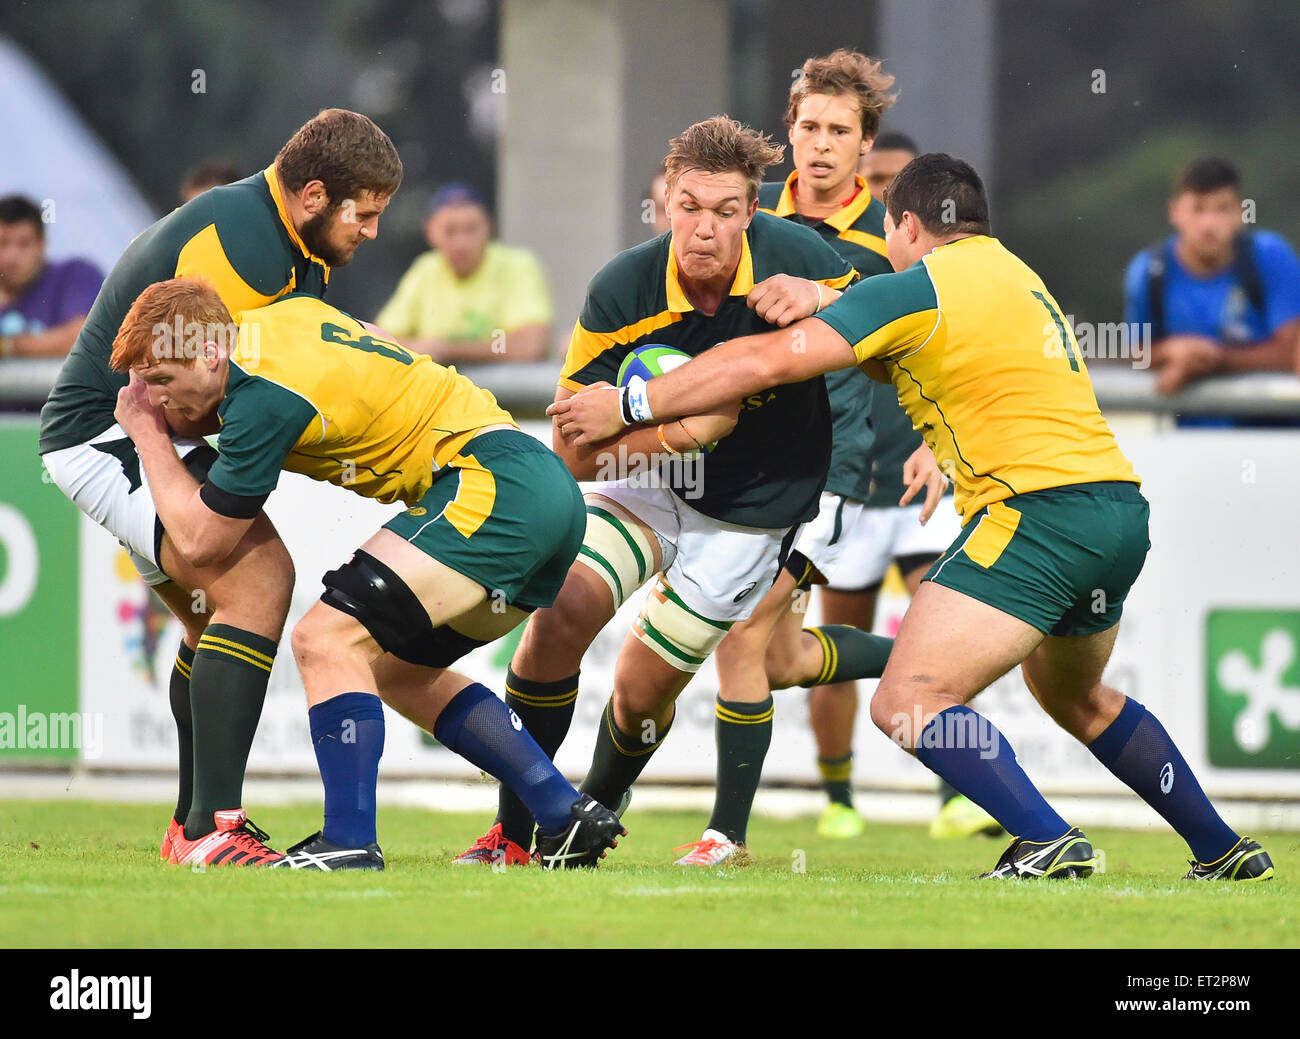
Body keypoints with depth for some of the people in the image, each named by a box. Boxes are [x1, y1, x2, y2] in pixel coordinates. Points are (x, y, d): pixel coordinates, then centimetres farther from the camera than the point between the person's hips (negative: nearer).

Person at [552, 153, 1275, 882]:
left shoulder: (917, 288, -4)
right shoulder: (1013, 273, 22)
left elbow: (763, 362, -8)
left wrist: (629, 407, -2)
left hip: (1041, 507, -9)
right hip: (1119, 501, 9)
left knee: (908, 703, -13)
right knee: (1077, 697, 31)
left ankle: (1049, 844, -27)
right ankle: (1224, 850, 36)